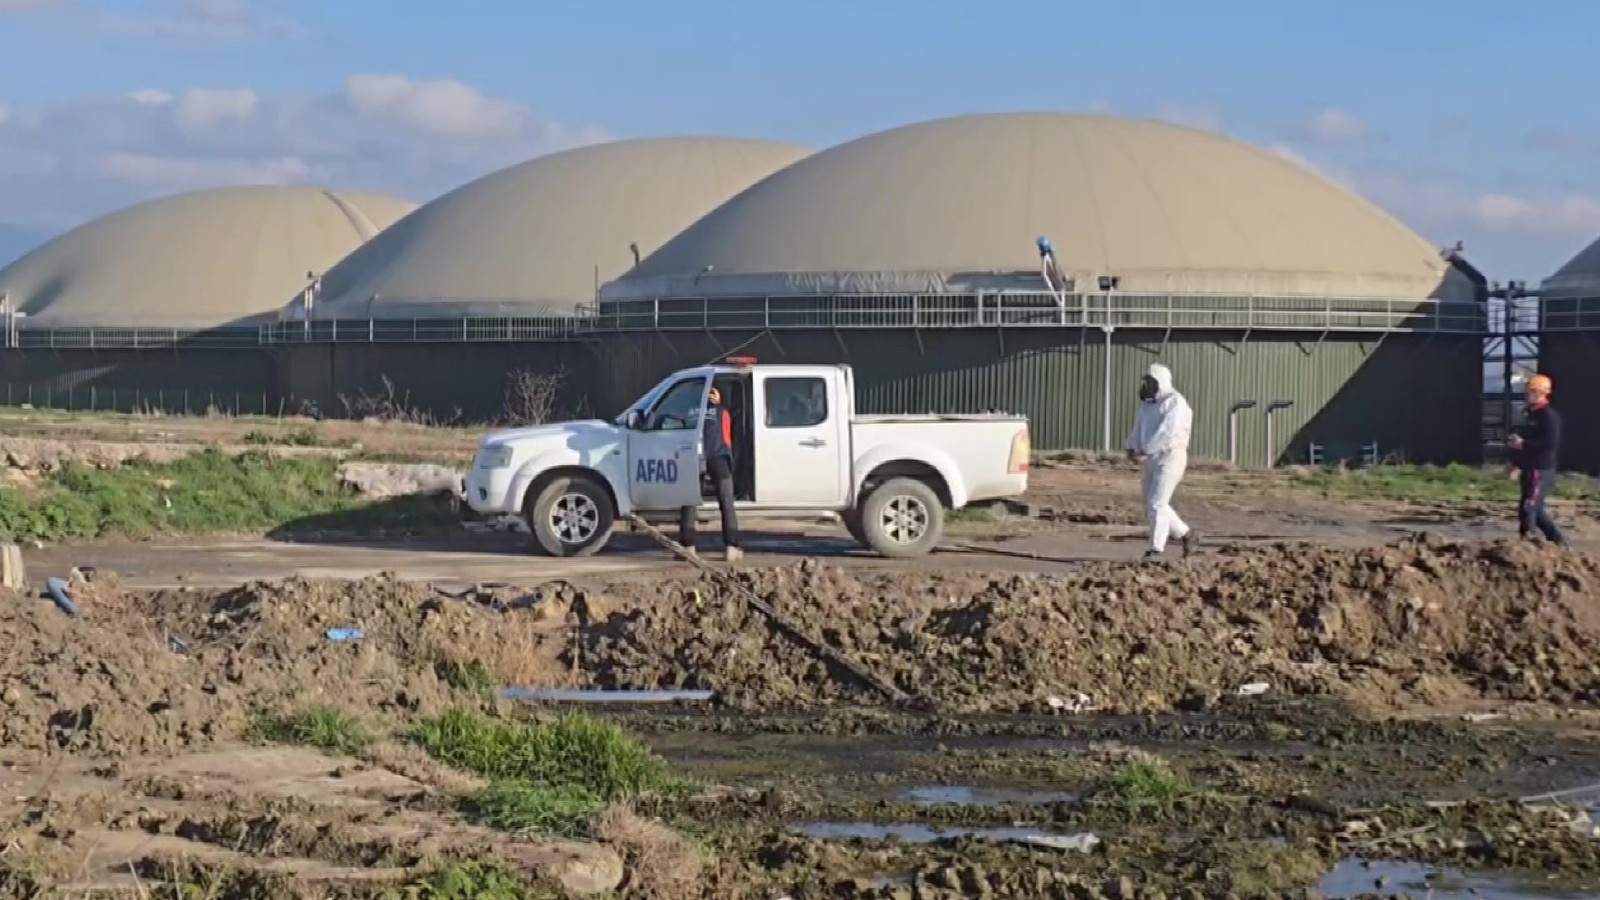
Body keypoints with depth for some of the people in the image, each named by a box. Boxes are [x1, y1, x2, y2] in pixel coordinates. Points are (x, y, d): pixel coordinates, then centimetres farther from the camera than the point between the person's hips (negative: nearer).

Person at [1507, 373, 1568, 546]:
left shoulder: (1549, 415, -13)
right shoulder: (1530, 415, 16)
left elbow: (1552, 444, -23)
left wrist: (1523, 444, -21)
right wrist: (1517, 464, 12)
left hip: (1541, 470, -10)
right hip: (1530, 470, 10)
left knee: (1527, 508, -11)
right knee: (1536, 509, 13)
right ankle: (1558, 541, 21)